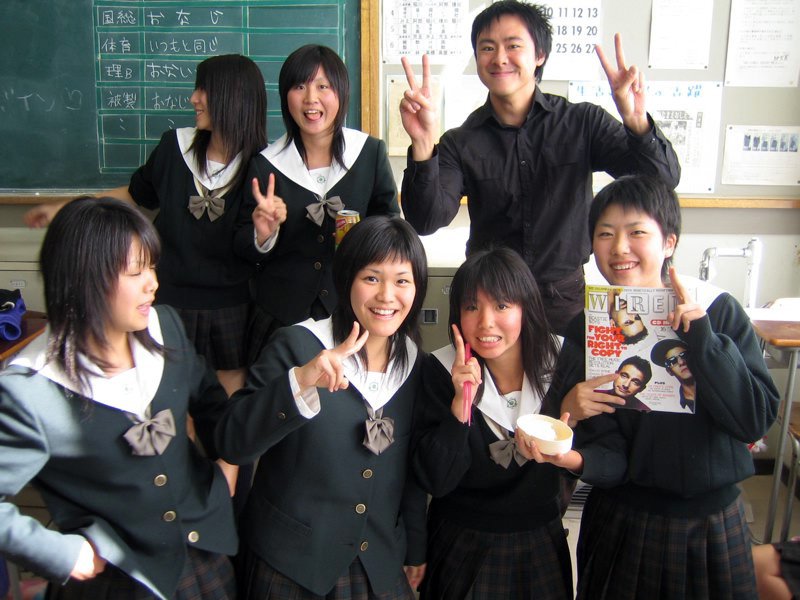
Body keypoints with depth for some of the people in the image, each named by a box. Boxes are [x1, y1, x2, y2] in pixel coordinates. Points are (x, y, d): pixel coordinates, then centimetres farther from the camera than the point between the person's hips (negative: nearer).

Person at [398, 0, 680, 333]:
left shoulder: (584, 123, -3)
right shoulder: (461, 143, -3)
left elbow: (662, 180, -10)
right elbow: (425, 221, -16)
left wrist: (637, 122, -31)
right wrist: (423, 146, -33)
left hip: (566, 299, 0)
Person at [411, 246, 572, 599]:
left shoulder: (557, 361, -11)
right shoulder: (442, 372, -17)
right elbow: (434, 482, -20)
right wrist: (461, 402, -30)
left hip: (541, 542, 3)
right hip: (463, 546, -2)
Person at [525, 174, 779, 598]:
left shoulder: (721, 312, -7)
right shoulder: (586, 333, -8)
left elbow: (756, 420, -13)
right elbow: (612, 453, -11)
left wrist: (701, 337, -22)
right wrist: (575, 457, -33)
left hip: (715, 526, 1)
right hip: (623, 524, 0)